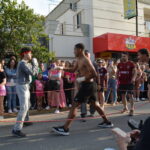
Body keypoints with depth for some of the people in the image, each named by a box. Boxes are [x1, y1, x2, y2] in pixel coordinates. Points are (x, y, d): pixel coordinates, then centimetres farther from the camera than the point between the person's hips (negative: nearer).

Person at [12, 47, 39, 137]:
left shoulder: (27, 64, 14)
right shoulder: (22, 63, -16)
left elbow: (36, 72, 14)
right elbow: (32, 73, -25)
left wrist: (35, 64, 3)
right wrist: (35, 63, -11)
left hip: (26, 86, 10)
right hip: (22, 87, -10)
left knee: (27, 106, 23)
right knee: (24, 108, -15)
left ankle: (24, 121, 43)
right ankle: (16, 129, -14)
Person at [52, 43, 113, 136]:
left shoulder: (85, 60, -17)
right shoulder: (79, 60, 12)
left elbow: (94, 74, -22)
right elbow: (73, 70, 23)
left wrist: (82, 78, -20)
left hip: (87, 85, -10)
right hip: (90, 85, 10)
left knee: (74, 105, -9)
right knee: (95, 104, 21)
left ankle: (65, 129, -7)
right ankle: (107, 122, 32)